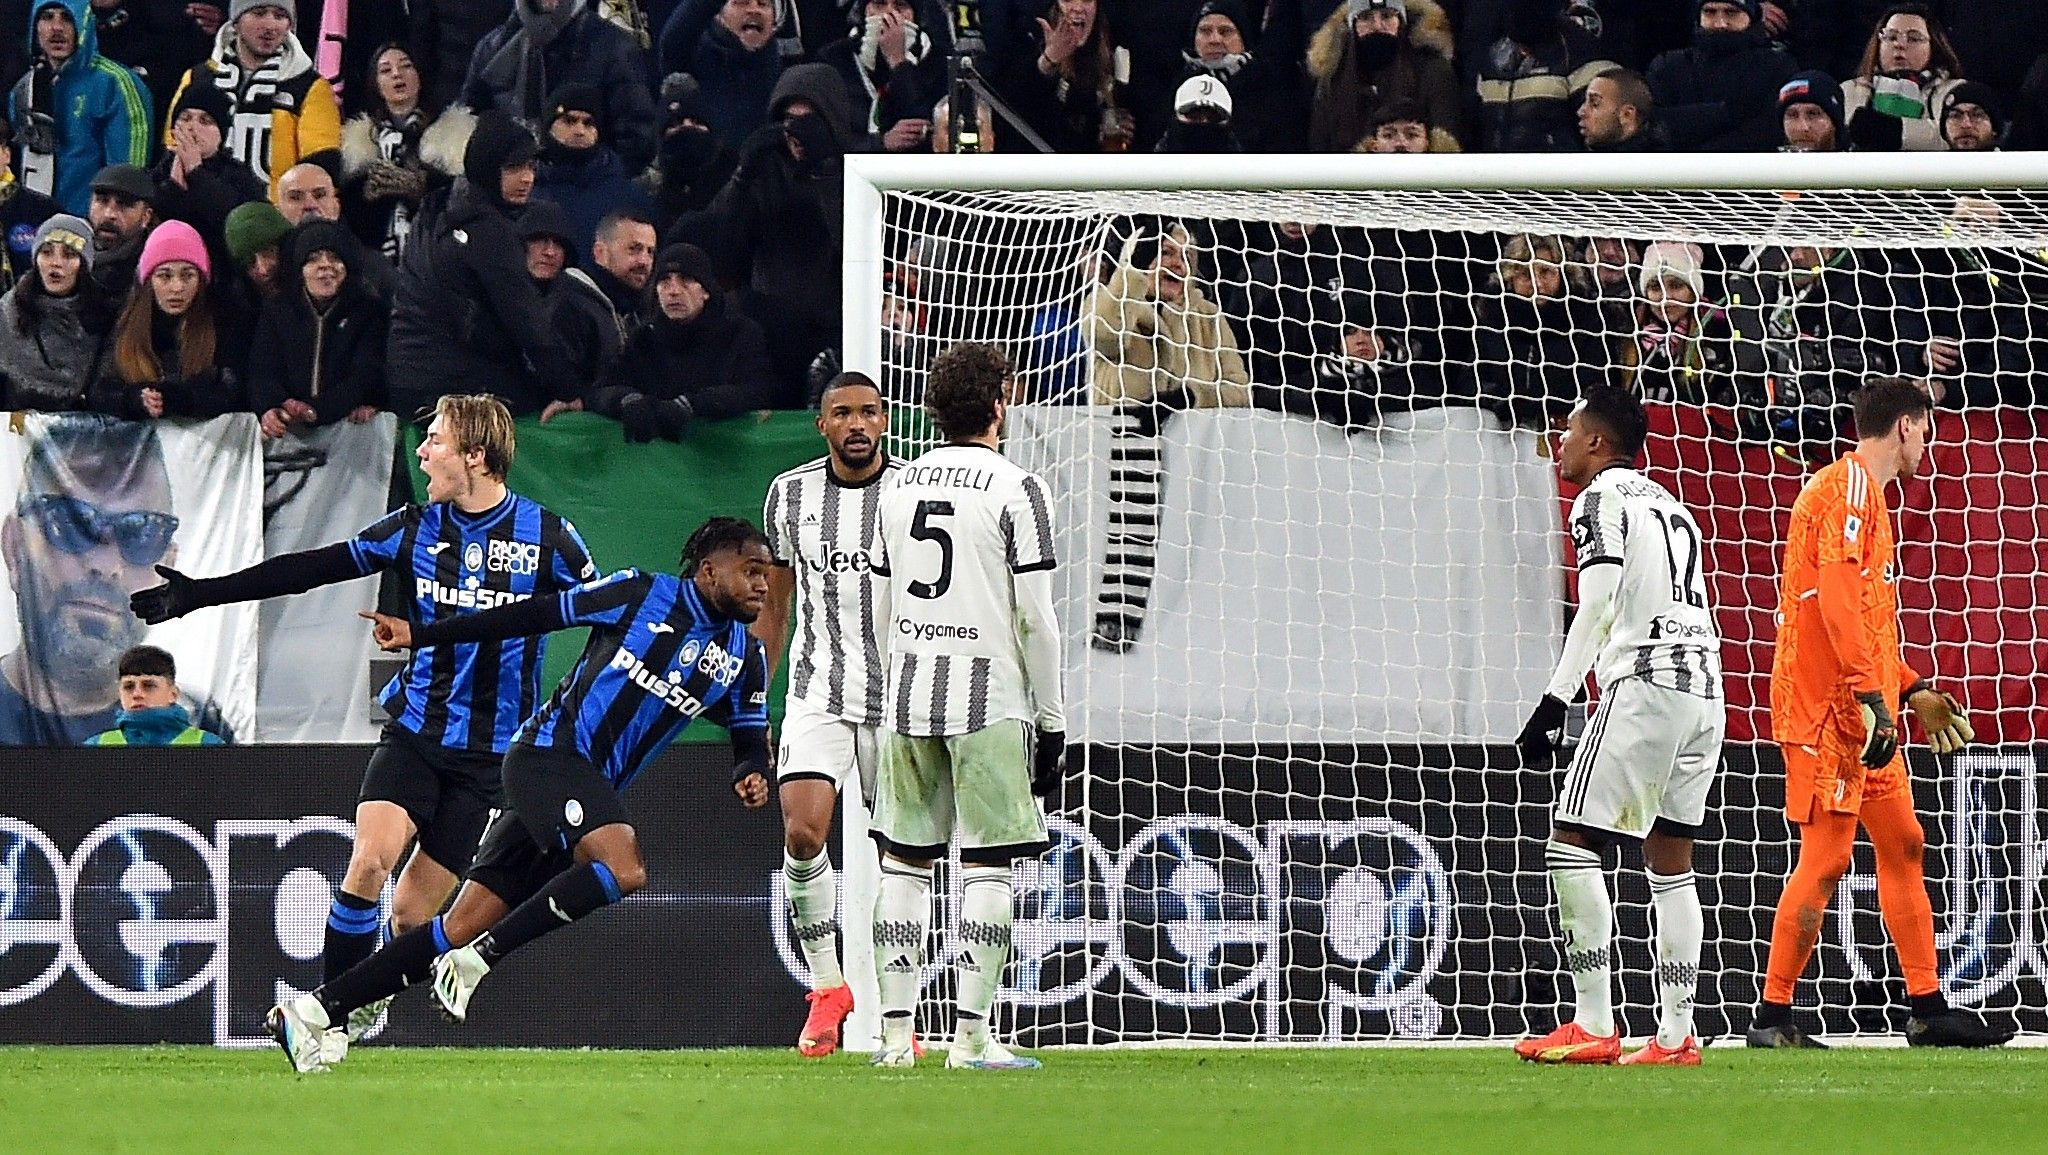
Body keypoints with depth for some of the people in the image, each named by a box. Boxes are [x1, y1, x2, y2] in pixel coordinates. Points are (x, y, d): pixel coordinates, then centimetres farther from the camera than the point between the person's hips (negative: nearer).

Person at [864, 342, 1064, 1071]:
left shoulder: (901, 485, 11)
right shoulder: (1015, 489, -6)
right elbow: (1034, 617, -8)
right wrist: (1052, 721, -2)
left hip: (908, 700, 5)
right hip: (989, 698, -5)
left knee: (904, 858, 9)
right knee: (988, 864, -2)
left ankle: (895, 1030, 7)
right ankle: (972, 1036, -8)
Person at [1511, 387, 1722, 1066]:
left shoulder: (1603, 498, -1)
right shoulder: (1669, 505, 24)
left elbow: (1597, 608, -13)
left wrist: (1554, 702, -15)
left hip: (1646, 685, -9)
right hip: (1705, 687, 9)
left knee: (1573, 843, -7)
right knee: (1670, 860, 9)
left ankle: (1593, 1025, -12)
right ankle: (1675, 1036, 5)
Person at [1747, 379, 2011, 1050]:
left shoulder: (1868, 494, 22)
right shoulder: (1848, 488, -11)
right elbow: (1835, 599, -22)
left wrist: (1912, 692, 24)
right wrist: (1871, 696, -27)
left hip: (1865, 716, 11)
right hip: (1830, 711, -11)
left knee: (1903, 845, 10)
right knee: (1825, 857, -10)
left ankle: (1927, 1010, 13)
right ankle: (1773, 1016, -6)